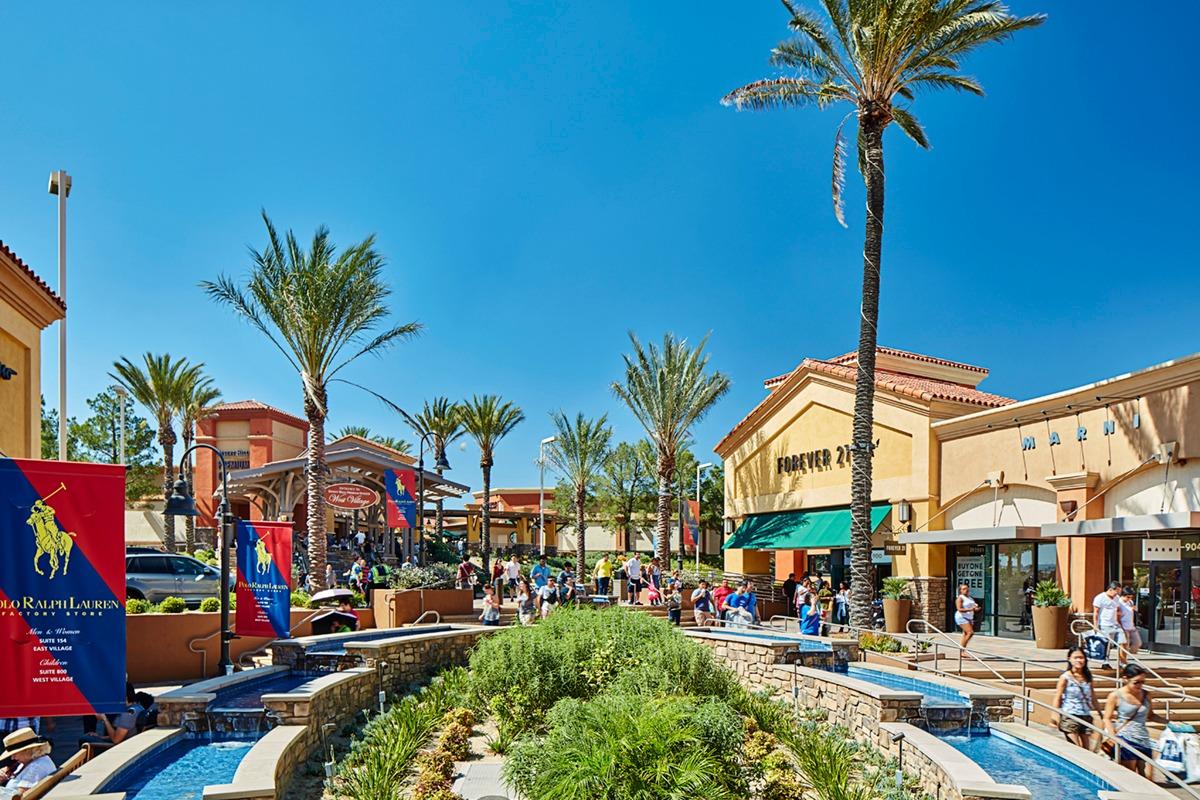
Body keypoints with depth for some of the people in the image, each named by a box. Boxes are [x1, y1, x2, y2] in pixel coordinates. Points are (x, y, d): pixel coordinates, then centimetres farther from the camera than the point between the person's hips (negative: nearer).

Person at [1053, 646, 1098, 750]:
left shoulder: (1087, 676, 6)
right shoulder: (1065, 677, -8)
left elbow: (1092, 695, 20)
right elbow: (1057, 698, -7)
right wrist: (1056, 716, -14)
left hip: (1086, 717, 5)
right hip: (1070, 717, -5)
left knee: (1088, 749, 6)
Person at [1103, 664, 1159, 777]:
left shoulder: (1146, 695, 7)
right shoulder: (1115, 696, -6)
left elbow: (1150, 716, 20)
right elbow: (1107, 719, -4)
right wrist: (1114, 739, -14)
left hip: (1144, 741, 5)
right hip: (1126, 741, -5)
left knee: (1148, 777, 1)